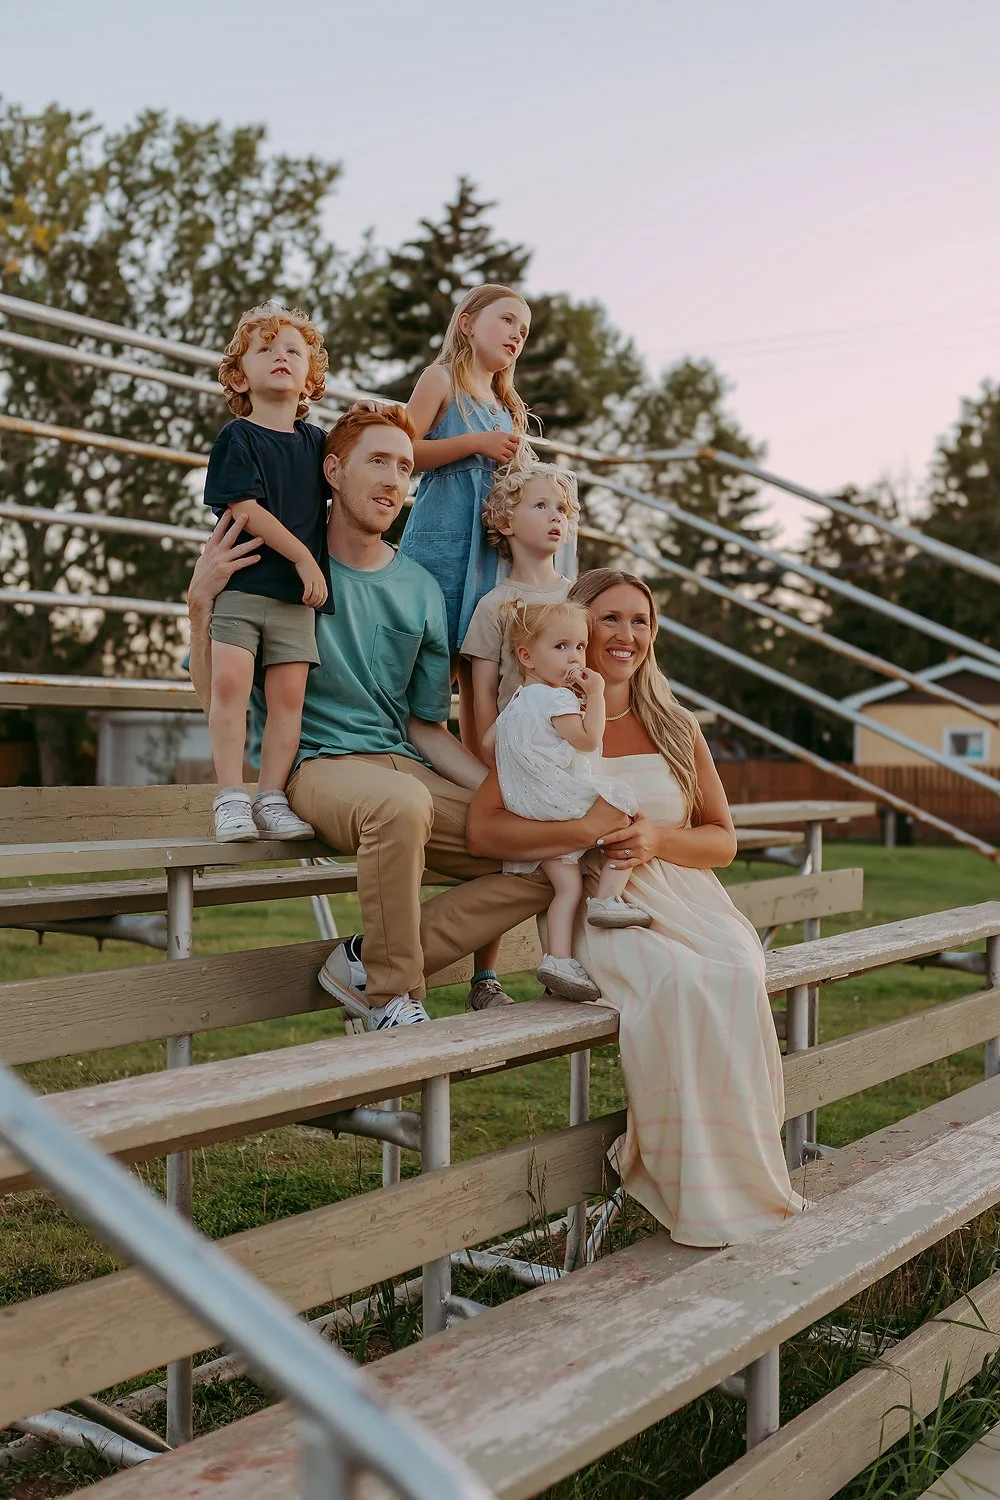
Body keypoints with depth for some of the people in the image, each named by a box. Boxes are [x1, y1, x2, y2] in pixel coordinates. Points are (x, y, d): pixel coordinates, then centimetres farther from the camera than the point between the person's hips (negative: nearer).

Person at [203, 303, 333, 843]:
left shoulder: (317, 441, 16)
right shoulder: (237, 437, 0)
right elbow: (245, 509, -10)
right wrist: (303, 558, -10)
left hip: (297, 595, 4)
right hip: (240, 582, -4)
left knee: (288, 692, -4)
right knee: (230, 678, -16)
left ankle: (271, 799, 2)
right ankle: (230, 797, -10)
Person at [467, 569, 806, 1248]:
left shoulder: (677, 728, 16)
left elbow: (723, 840, 14)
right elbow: (484, 829, -8)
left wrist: (656, 838, -8)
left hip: (688, 900, 3)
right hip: (599, 911, -3)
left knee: (736, 978, -30)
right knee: (679, 983, -34)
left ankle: (744, 1178, -15)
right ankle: (706, 1198, -18)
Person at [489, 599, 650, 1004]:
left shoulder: (515, 703, 18)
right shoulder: (556, 698, -11)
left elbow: (486, 741, 23)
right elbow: (588, 739, -18)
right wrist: (596, 694, -12)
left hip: (532, 816, 9)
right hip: (563, 803, -9)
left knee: (568, 885, 6)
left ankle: (557, 957, -4)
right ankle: (608, 896, -2)